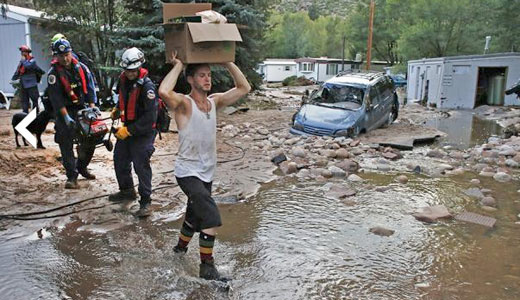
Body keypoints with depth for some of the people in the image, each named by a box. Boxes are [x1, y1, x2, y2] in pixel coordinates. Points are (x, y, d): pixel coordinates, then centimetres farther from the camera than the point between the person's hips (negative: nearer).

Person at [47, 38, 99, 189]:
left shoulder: (81, 68, 2)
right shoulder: (53, 73, -10)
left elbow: (90, 88, 2)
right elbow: (56, 98, -15)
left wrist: (92, 106, -11)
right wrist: (66, 117, -21)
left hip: (82, 108, 4)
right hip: (64, 110, -4)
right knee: (66, 144, -4)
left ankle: (82, 167, 28)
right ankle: (72, 176, 2)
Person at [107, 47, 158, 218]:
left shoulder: (146, 86, -22)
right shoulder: (123, 79, 3)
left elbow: (150, 116, -25)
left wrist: (129, 130, -23)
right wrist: (117, 110, 11)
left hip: (143, 131, -8)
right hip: (127, 128, 9)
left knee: (141, 165, -10)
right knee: (119, 160, 19)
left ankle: (145, 201, 2)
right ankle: (127, 191, 39)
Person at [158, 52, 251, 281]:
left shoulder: (214, 102, 4)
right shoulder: (184, 104, -15)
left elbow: (244, 88, 5)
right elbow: (164, 92, -38)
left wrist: (227, 63, -1)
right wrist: (178, 66, -24)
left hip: (206, 173, 8)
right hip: (188, 172, -7)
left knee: (195, 215, 24)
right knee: (212, 217, -18)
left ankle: (180, 249, 49)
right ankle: (207, 267, -3)